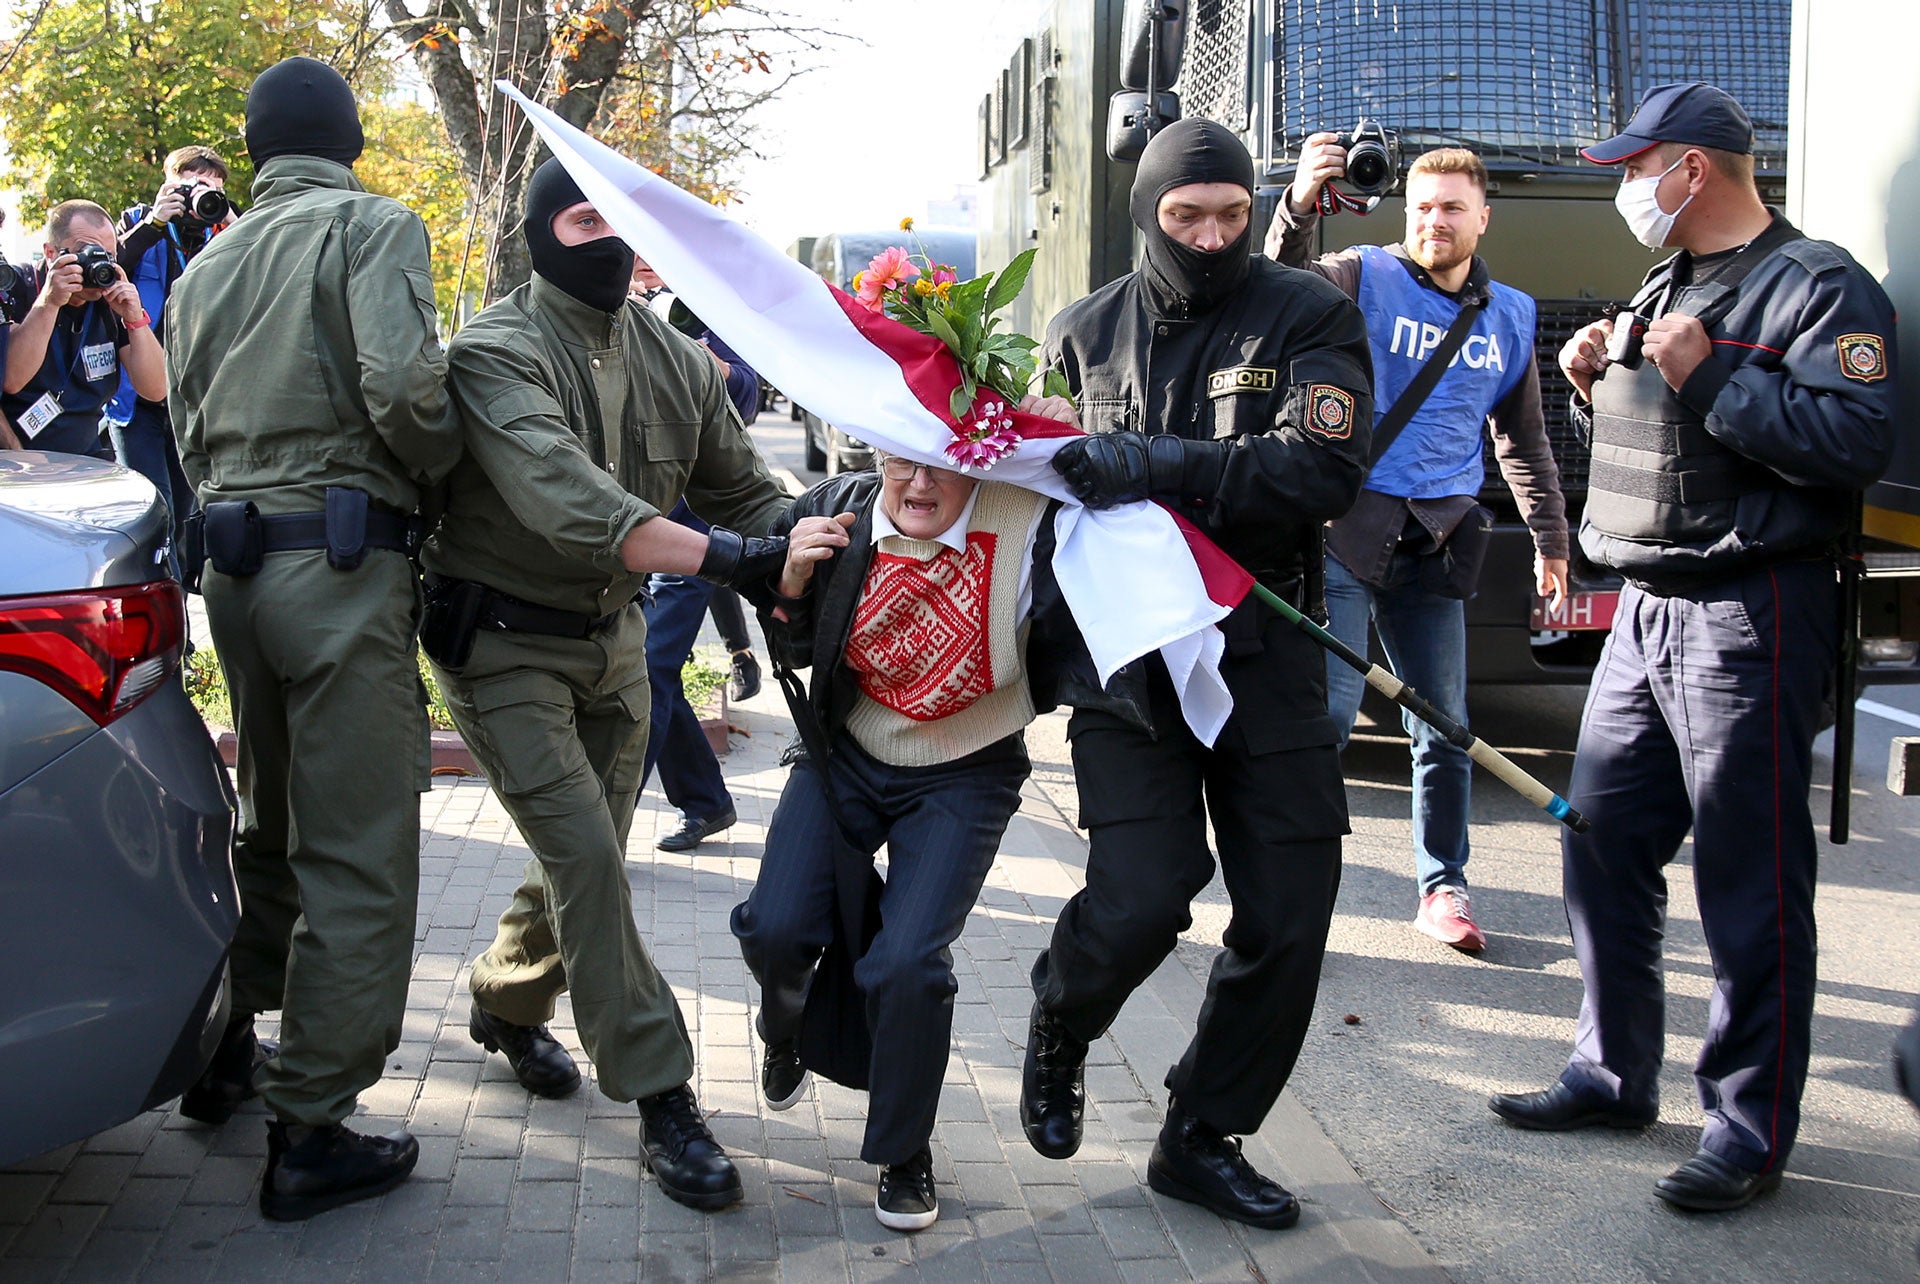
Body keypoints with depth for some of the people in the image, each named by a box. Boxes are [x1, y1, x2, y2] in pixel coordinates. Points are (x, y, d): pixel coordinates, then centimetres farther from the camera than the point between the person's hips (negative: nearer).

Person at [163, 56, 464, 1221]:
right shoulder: (375, 226, -3)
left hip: (233, 561, 8)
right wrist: (442, 464, 1)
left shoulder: (208, 267, 18)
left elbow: (190, 432, 18)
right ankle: (311, 1134, 0)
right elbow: (405, 390, -17)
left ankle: (224, 1052, 35)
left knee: (277, 824, 23)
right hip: (342, 561, -8)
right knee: (360, 859, -3)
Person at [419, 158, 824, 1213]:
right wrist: (719, 557, -46)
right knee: (585, 859, -13)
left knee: (587, 857, 14)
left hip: (612, 636, 6)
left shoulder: (676, 363, 3)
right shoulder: (497, 352, -18)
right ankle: (661, 1099, -6)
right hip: (506, 642, -6)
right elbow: (562, 494, -34)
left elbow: (745, 489, 6)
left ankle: (506, 1003, 42)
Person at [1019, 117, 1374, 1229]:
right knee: (1141, 897, -15)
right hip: (1123, 649, 0)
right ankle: (1060, 1033, 20)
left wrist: (1157, 464, -26)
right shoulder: (1087, 332, 8)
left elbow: (1326, 469, -16)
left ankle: (1202, 1139, 22)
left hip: (1266, 648, 1)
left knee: (1289, 916, 2)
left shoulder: (1309, 316, 0)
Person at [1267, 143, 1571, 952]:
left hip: (1436, 542, 4)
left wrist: (1550, 538, 22)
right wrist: (1300, 208, -40)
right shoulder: (1366, 277, 0)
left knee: (1444, 723, 8)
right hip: (1347, 528, -4)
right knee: (1329, 707, -9)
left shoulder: (1511, 316, 14)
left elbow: (1523, 438, 23)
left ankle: (1442, 885, 21)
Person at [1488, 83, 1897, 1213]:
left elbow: (1857, 441, -21)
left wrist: (1710, 377, -20)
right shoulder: (1665, 288, 19)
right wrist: (1599, 386, 9)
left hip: (1751, 617, -9)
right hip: (1646, 612, 9)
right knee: (1603, 845, 13)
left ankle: (1751, 1130, 7)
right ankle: (1615, 1076, 26)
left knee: (1751, 882, -3)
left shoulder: (1816, 284, -8)